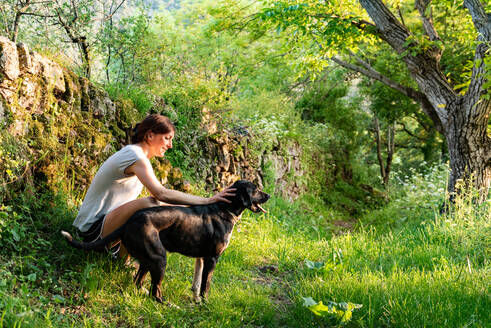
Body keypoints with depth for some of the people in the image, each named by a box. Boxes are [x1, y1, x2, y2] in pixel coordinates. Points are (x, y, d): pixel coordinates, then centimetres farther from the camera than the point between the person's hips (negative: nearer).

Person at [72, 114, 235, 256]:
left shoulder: (134, 153, 12)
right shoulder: (135, 155, -19)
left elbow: (159, 194, 9)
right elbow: (161, 194, -32)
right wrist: (207, 201, -32)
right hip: (93, 227, -10)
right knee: (148, 203, -31)